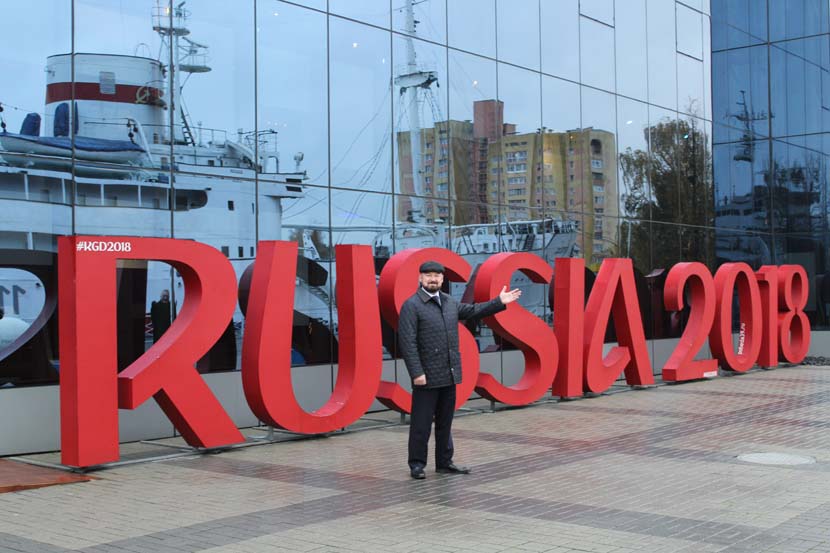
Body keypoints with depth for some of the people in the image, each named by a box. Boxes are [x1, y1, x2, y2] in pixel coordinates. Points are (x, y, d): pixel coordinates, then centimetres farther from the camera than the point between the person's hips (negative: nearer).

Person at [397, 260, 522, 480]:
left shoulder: (449, 302, 12)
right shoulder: (411, 306, -10)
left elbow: (472, 310, 27)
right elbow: (408, 343, -15)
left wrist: (499, 302, 22)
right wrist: (416, 373, -21)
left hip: (449, 375, 7)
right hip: (427, 377, -7)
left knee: (445, 422, 14)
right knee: (421, 424, 1)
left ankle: (444, 462, 23)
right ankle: (417, 465, 10)